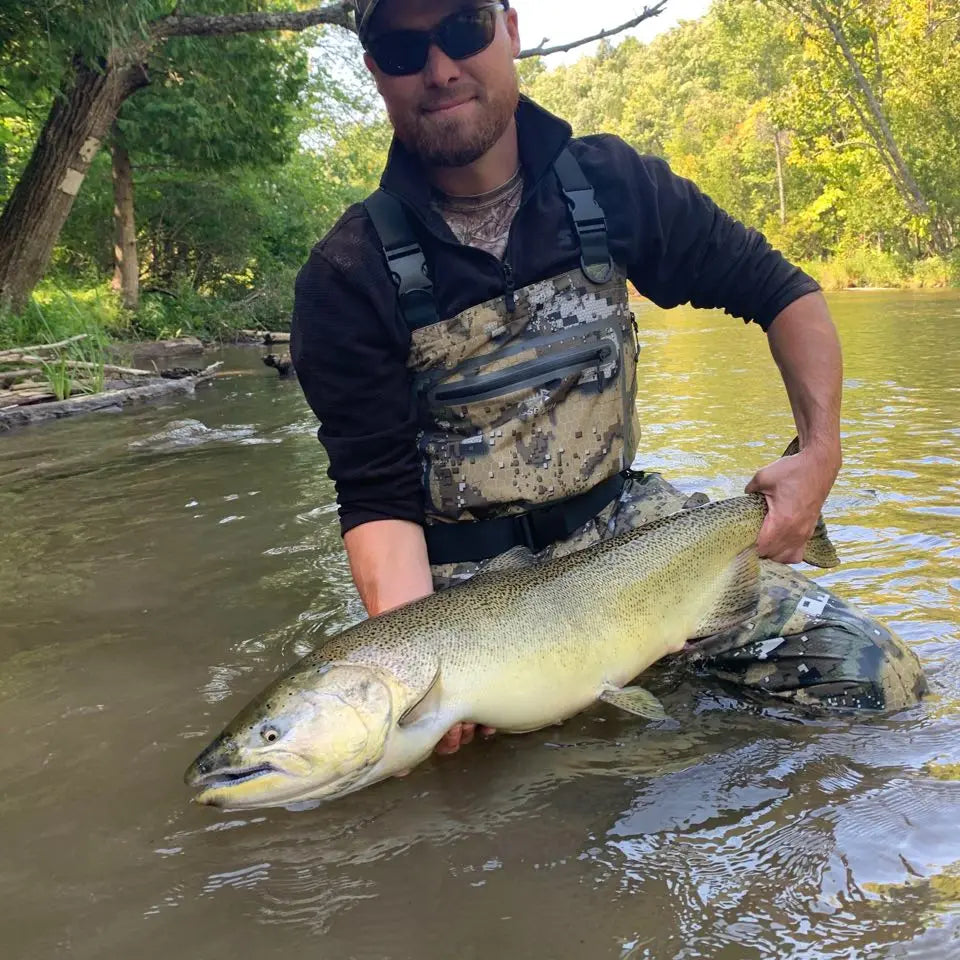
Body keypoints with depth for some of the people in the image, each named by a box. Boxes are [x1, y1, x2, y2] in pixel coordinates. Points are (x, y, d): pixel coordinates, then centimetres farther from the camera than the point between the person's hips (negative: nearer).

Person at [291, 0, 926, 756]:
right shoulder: (349, 278, -12)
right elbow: (379, 496, -13)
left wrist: (822, 449, -6)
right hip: (468, 571, -1)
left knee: (881, 679, -7)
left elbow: (782, 292, 6)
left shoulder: (611, 184, -4)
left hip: (624, 519, 2)